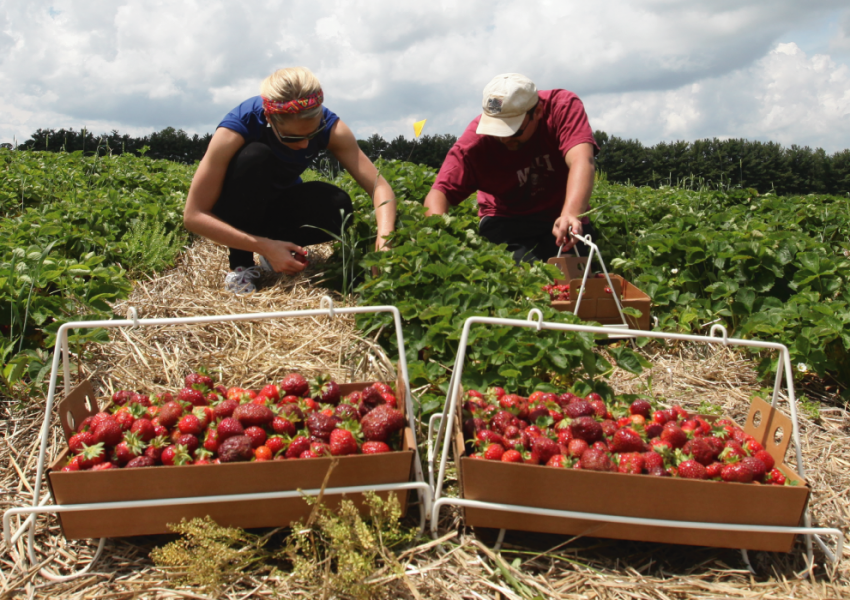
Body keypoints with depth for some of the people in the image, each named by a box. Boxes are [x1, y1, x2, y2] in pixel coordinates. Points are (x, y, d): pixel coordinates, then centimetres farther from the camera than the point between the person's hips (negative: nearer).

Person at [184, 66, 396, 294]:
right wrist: (264, 247, -38)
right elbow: (194, 215, -30)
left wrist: (384, 239, -45)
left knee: (338, 206, -29)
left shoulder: (329, 126, -24)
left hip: (279, 203, 3)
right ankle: (240, 265, -18)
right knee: (254, 157, -35)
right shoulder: (238, 127, -32)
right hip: (236, 209, -2)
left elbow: (379, 186, -26)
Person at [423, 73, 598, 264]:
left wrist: (570, 216, -58)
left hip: (562, 215, 2)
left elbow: (582, 162, -38)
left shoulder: (563, 106, -21)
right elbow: (440, 192, -24)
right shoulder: (476, 138, -19)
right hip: (506, 222, -1)